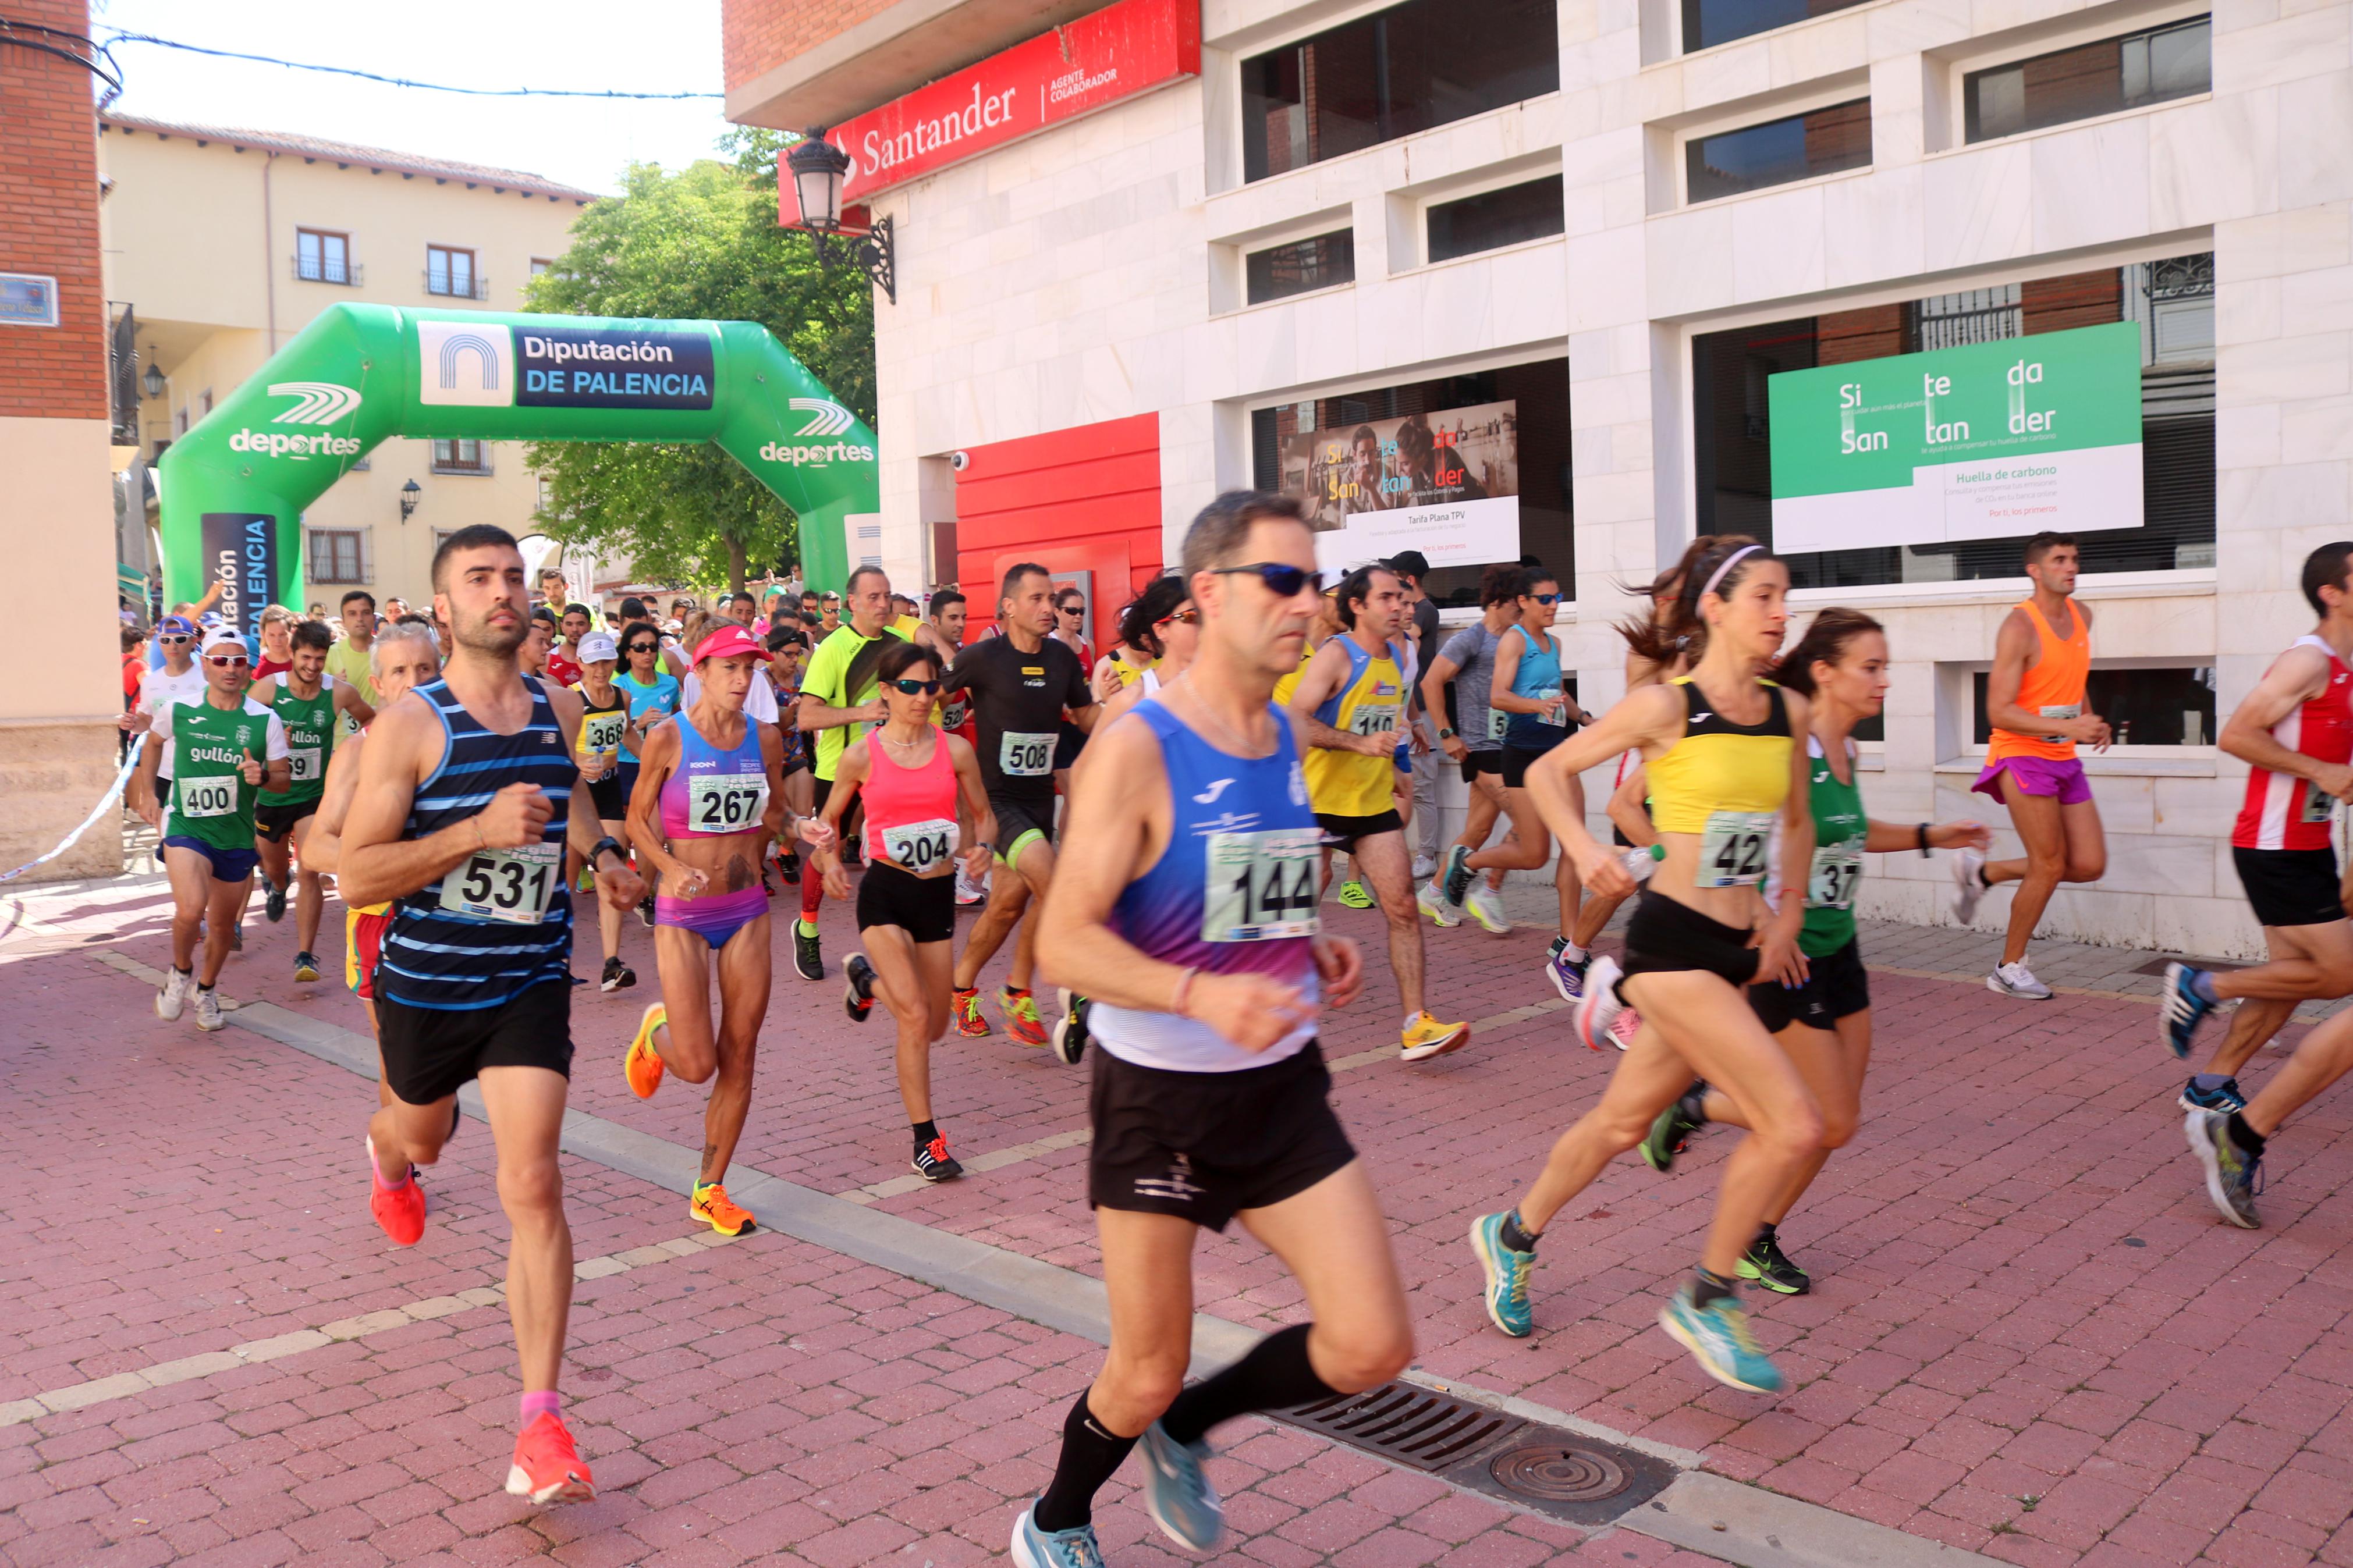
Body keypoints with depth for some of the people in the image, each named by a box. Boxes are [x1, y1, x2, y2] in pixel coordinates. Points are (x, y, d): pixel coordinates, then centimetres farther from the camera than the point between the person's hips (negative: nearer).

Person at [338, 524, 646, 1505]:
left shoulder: (562, 712, -1)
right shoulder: (407, 726, -16)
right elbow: (358, 878, -20)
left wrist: (599, 855, 4)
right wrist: (479, 830, -31)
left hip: (532, 983, 1)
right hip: (425, 983, -1)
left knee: (532, 1186, -12)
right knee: (422, 1137, 26)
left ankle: (542, 1420, -7)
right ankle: (387, 1158, 68)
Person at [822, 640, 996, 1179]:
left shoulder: (956, 750, -1)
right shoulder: (861, 755, -4)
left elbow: (984, 814, 9)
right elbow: (829, 819, 8)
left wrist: (983, 845, -12)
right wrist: (829, 861, -10)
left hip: (938, 894, 3)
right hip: (884, 891, -3)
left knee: (934, 1028, 15)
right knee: (915, 1015, -17)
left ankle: (866, 977, 46)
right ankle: (926, 1140, -2)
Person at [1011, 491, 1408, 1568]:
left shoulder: (1290, 738, 5)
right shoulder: (1135, 750, -17)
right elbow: (1064, 942, -21)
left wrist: (1317, 949, 2)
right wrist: (1199, 993, -36)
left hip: (1282, 1085, 6)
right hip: (1158, 1096, -6)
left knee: (1372, 1349, 0)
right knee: (1146, 1375, 8)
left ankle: (1185, 1431, 29)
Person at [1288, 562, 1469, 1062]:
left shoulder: (1397, 655, 9)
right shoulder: (1335, 655, -13)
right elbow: (1295, 720, -24)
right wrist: (1361, 743, -30)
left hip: (1375, 805, 6)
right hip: (1320, 801, -5)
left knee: (1403, 906, -7)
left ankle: (1415, 1026, -8)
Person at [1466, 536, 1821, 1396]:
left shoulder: (1790, 712, 7)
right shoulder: (1665, 707, -10)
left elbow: (1797, 822, 23)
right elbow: (1546, 771, -1)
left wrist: (1788, 916, 14)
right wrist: (1584, 848, -16)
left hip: (1738, 952, 7)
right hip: (1674, 942, -7)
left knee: (1622, 1121, 17)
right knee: (1794, 1127, -12)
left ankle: (1511, 1237, 39)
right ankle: (1707, 1300, 9)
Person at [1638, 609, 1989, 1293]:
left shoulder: (1844, 750, 6)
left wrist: (1930, 836, 19)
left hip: (1837, 949, 9)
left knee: (1836, 1119, 11)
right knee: (1832, 1122, -4)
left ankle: (1758, 1238, 27)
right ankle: (1693, 1108, 16)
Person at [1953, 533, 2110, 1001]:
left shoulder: (2082, 616, 10)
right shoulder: (2020, 626, -14)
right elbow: (1999, 712, -20)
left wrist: (2091, 724, 11)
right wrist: (2067, 727, -28)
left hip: (2065, 759, 8)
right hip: (2023, 755, -8)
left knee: (2090, 865, 3)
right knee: (2050, 865, -6)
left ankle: (1981, 873, 21)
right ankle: (2009, 969, 10)